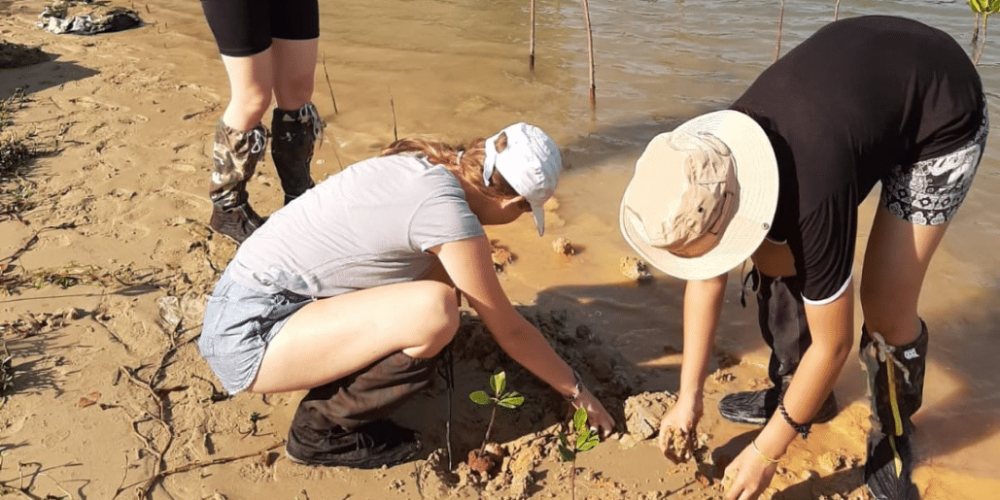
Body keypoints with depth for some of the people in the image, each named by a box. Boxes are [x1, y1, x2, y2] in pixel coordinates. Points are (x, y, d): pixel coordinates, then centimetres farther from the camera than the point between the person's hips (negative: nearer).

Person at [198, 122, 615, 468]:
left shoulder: (425, 164, 4)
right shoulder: (448, 213, -21)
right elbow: (507, 328, -10)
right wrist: (577, 392, 5)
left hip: (254, 301, 9)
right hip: (251, 334, -9)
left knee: (435, 273, 7)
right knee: (434, 309, -26)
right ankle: (323, 429, -3)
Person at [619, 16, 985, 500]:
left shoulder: (812, 197, -40)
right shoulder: (711, 163, -20)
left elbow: (833, 344, -27)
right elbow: (706, 282, -5)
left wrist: (766, 451, -17)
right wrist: (688, 397, -2)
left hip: (943, 111, -6)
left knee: (885, 305, -12)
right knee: (776, 257, 1)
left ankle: (892, 440, 14)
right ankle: (792, 391, 21)